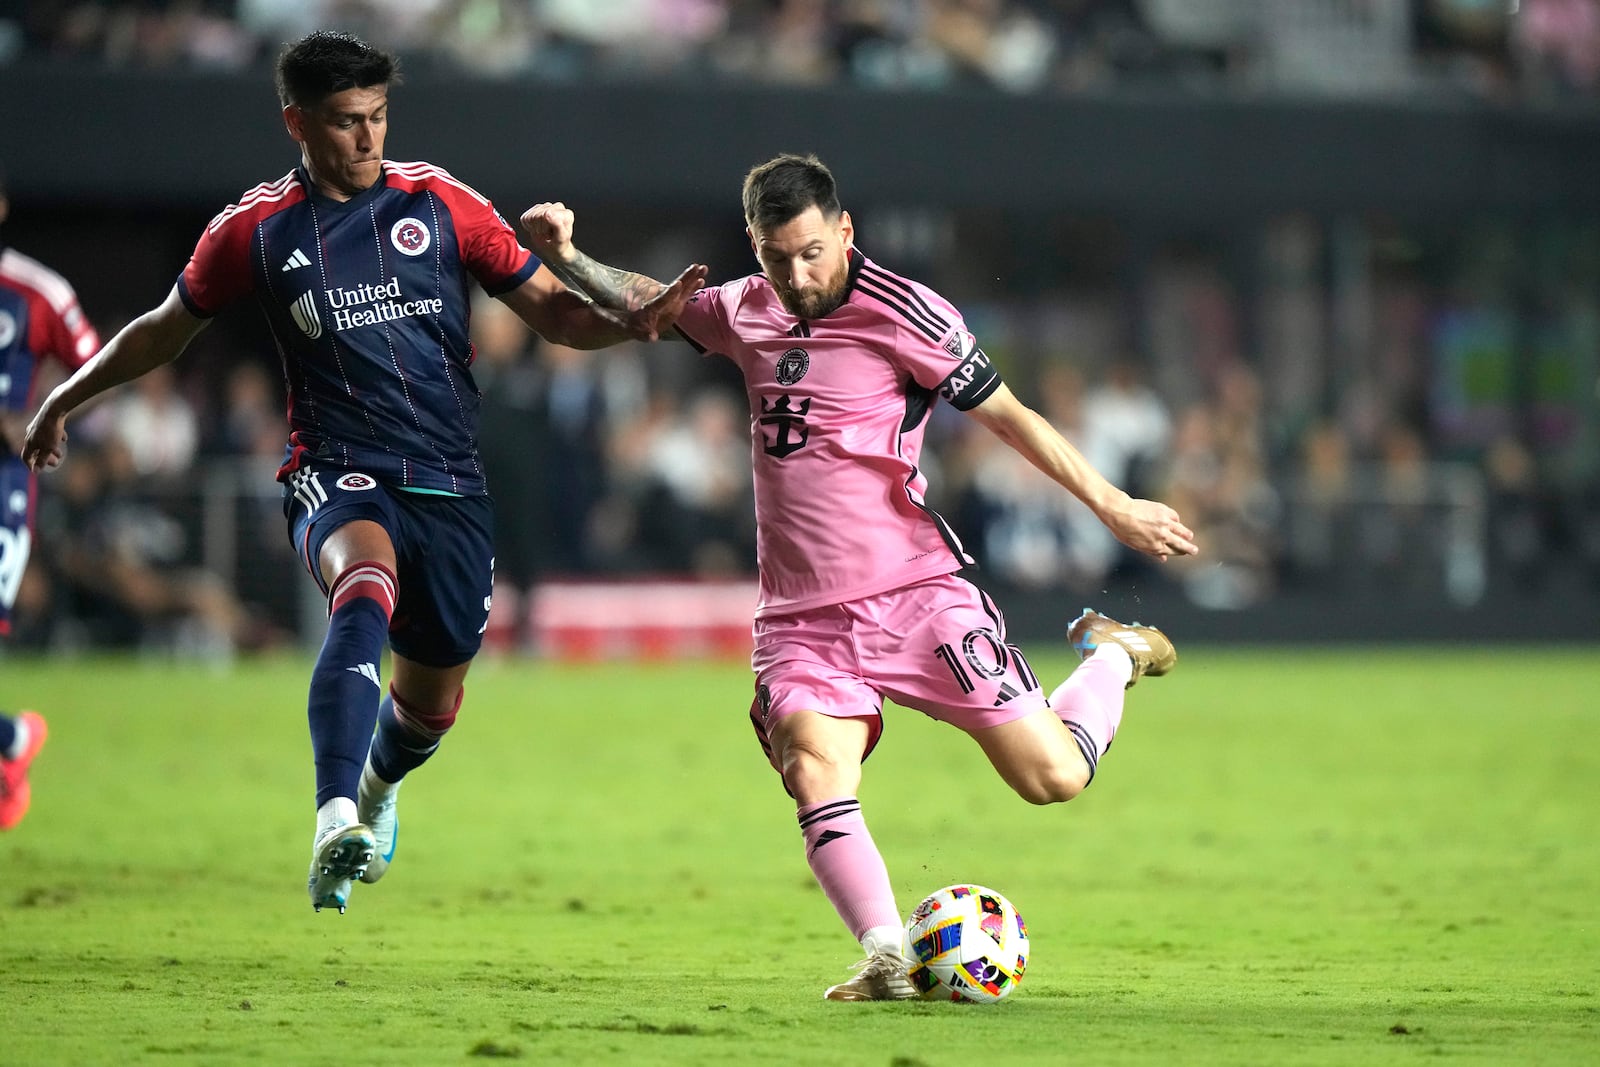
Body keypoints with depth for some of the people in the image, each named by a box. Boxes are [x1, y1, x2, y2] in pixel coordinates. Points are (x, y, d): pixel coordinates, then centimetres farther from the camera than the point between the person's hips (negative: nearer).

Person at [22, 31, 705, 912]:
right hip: (335, 472, -3)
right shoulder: (254, 230, 1)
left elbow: (550, 310, 6)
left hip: (449, 483, 3)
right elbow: (167, 329, 18)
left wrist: (630, 322, -14)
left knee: (431, 704, 9)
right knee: (366, 586, -37)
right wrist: (65, 399, 25)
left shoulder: (439, 203, 3)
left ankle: (377, 787, 48)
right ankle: (335, 825, -50)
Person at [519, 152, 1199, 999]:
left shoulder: (902, 312, -8)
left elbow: (1008, 414, -3)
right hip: (800, 617, 4)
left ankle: (1114, 657, 27)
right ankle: (887, 960, -27)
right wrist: (565, 257, 9)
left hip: (914, 594, -4)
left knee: (1053, 776, -4)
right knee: (816, 773, -24)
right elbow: (647, 301, 27)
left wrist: (1114, 507, -5)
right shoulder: (745, 312, 8)